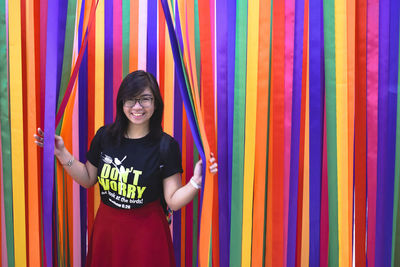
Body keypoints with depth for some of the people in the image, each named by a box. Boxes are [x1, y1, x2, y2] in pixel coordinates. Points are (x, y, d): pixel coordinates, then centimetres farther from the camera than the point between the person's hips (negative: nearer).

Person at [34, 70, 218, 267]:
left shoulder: (166, 146, -14)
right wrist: (61, 153, -3)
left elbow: (173, 201, -13)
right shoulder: (104, 136, -4)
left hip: (146, 231, -3)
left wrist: (196, 182, -30)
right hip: (106, 227, 3)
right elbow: (88, 180, 7)